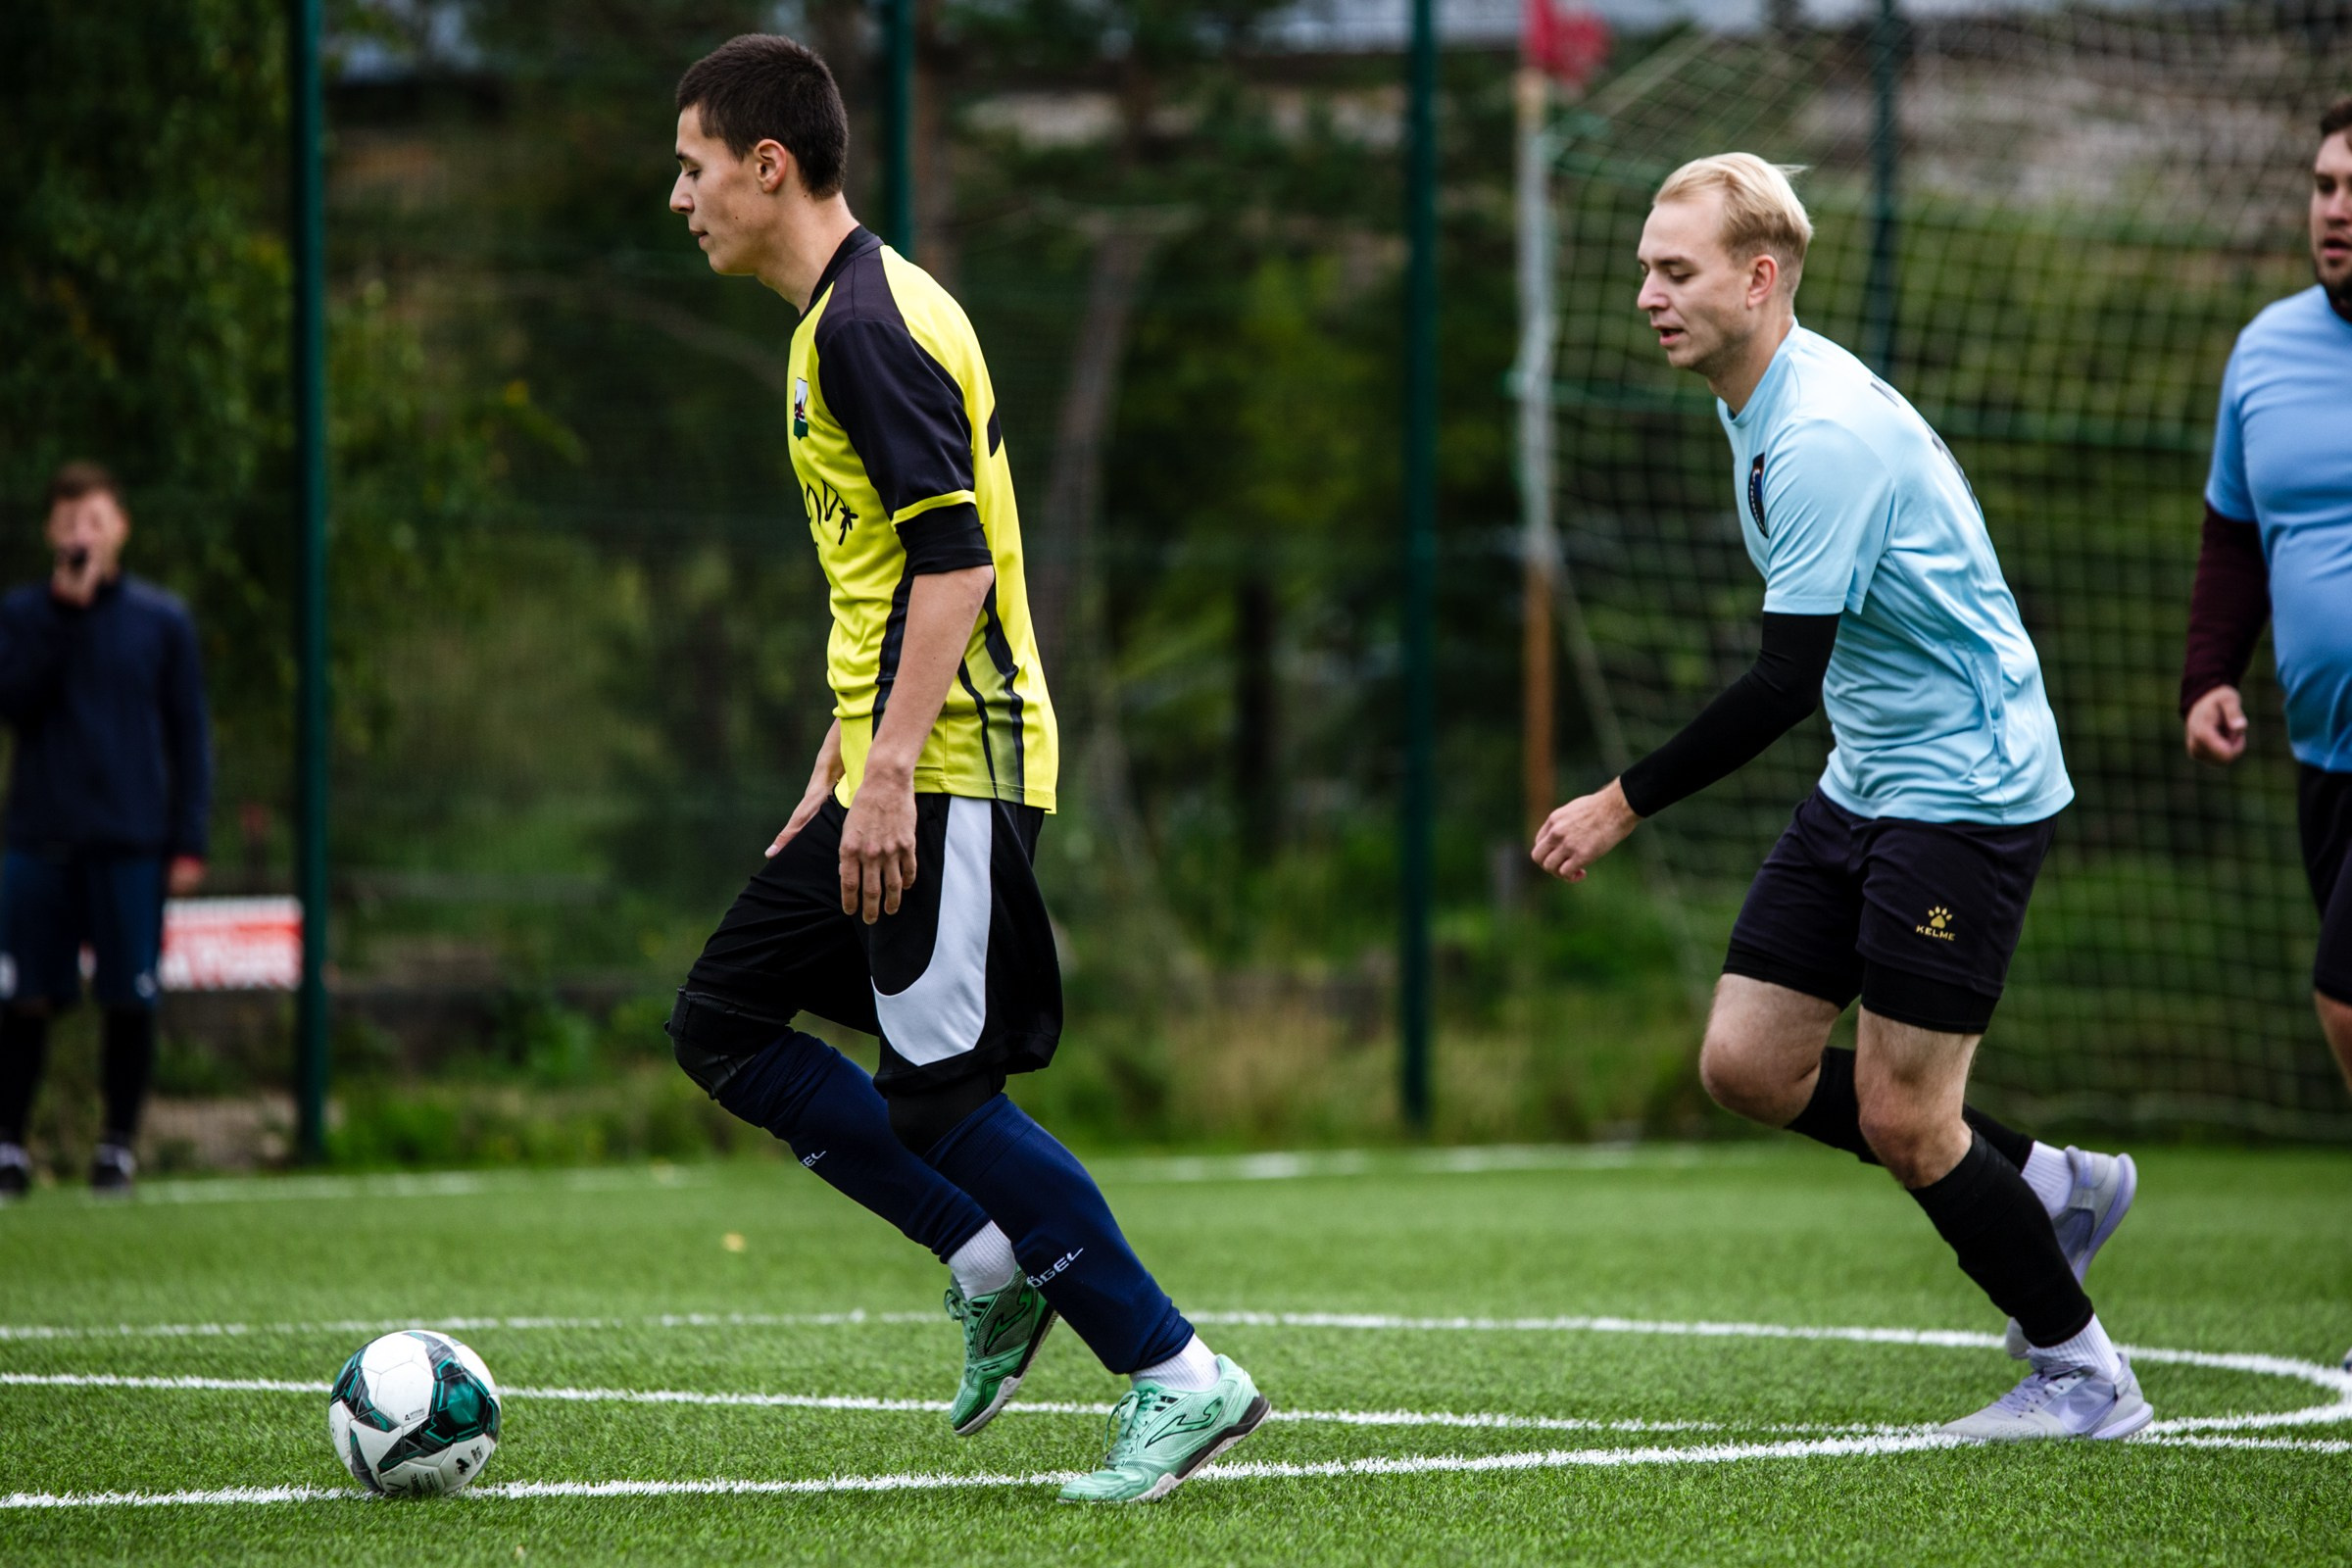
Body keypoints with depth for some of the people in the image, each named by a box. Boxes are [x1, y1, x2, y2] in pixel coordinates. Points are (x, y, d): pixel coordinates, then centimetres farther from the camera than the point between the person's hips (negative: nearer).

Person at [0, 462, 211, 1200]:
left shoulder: (161, 619, 7)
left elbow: (190, 734, 8)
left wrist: (189, 841, 0)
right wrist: (62, 609, -14)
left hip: (133, 842, 0)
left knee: (130, 1000, -1)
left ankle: (118, 1143, 10)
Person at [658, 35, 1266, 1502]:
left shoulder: (871, 321, -14)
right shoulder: (841, 319, 18)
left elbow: (954, 560, -22)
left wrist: (888, 775, -25)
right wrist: (835, 770, 26)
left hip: (949, 773, -10)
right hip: (892, 778, 10)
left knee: (939, 1095, -9)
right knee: (724, 1023, 10)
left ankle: (1179, 1376, -4)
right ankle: (998, 1257, 12)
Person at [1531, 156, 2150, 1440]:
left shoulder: (1825, 436, -24)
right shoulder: (1766, 406, 8)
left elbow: (1785, 680, -25)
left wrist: (1626, 803, -19)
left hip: (1963, 788, -10)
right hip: (1865, 787, 10)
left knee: (1900, 1118, -7)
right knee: (1747, 1065, 4)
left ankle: (2082, 1375, 10)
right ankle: (2045, 1186, 19)